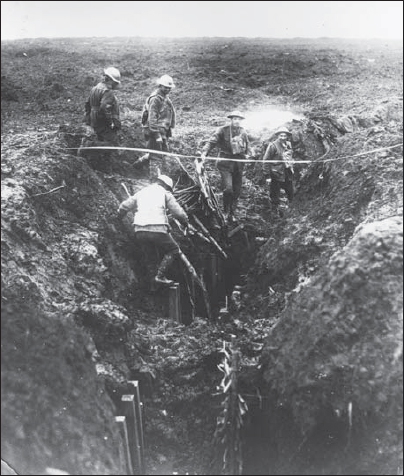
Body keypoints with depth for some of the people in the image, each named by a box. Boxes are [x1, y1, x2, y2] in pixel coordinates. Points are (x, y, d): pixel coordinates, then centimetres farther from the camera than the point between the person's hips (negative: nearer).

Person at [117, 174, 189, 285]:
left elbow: (124, 206, 20)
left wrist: (119, 215, 42)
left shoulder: (141, 192, 23)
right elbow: (178, 212, 4)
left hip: (139, 231, 5)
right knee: (174, 250, 16)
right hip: (157, 230, -5)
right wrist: (186, 223, 23)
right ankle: (160, 275, 2)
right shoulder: (165, 193, 11)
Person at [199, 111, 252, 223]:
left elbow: (248, 145, 25)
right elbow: (211, 142, -12)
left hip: (239, 165, 5)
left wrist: (248, 154, 7)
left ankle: (232, 213, 20)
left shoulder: (243, 132, 11)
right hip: (226, 164, -5)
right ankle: (226, 212, 2)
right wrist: (204, 153, -26)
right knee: (228, 189, -17)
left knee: (237, 191, 6)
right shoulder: (222, 131, -4)